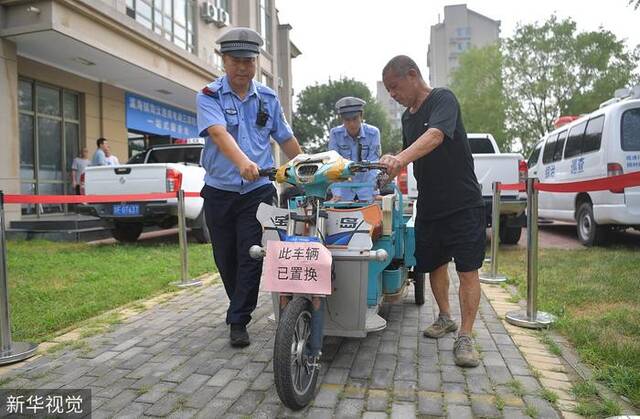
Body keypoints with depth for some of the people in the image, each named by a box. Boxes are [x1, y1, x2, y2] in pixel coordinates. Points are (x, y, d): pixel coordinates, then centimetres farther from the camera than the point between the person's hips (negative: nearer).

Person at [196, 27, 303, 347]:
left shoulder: (268, 98, 7)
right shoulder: (209, 96, -3)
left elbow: (285, 138, 15)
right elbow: (219, 133, -22)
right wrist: (243, 162, -40)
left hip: (258, 191, 1)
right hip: (220, 191, 0)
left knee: (251, 257, -6)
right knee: (225, 258, 11)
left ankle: (239, 321, 7)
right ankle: (239, 306, 35)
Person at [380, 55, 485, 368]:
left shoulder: (443, 99, -10)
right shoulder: (407, 116, 14)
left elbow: (435, 135, -30)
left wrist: (401, 158, -45)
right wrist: (393, 162, 2)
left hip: (463, 203, -7)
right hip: (429, 205, 7)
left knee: (468, 270, -6)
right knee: (434, 264, 15)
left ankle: (465, 336, 2)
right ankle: (445, 317, 35)